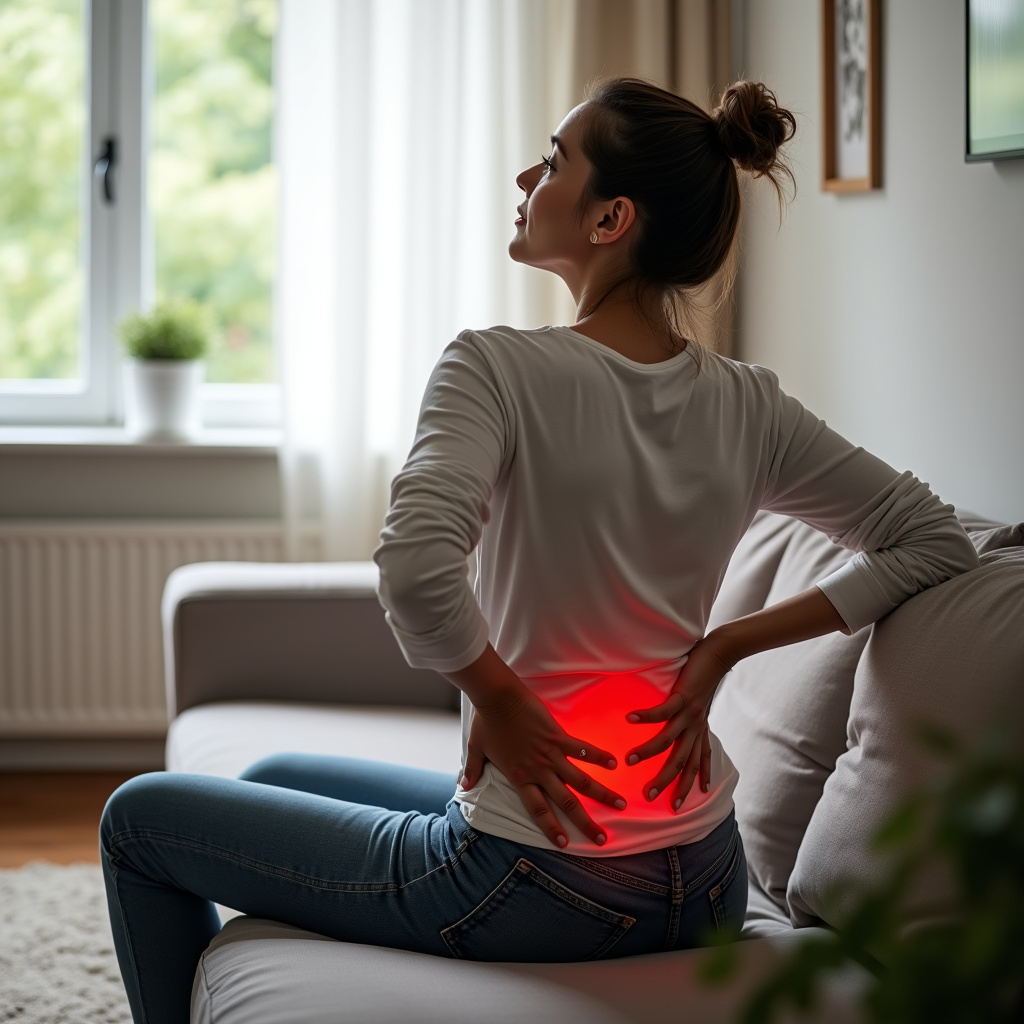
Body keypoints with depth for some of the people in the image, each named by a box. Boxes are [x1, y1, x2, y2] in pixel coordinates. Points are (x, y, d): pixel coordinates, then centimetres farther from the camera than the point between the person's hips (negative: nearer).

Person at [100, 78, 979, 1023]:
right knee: (274, 779, 31)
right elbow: (939, 543, 4)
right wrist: (723, 648, -1)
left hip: (536, 890, -7)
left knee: (140, 816, 14)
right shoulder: (747, 408, -1)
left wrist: (500, 699, -15)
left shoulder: (500, 368, -18)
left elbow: (416, 572, -35)